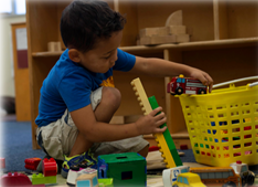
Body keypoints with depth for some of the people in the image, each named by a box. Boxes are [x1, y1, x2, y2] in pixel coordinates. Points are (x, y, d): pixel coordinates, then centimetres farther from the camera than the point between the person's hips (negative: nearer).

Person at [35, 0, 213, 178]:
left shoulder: (105, 53, -10)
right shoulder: (70, 79, -36)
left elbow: (146, 65, 0)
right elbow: (90, 131, -39)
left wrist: (188, 70, -5)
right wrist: (137, 128, -37)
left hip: (86, 132, 9)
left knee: (140, 149, 2)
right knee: (110, 96, -31)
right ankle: (75, 160, -18)